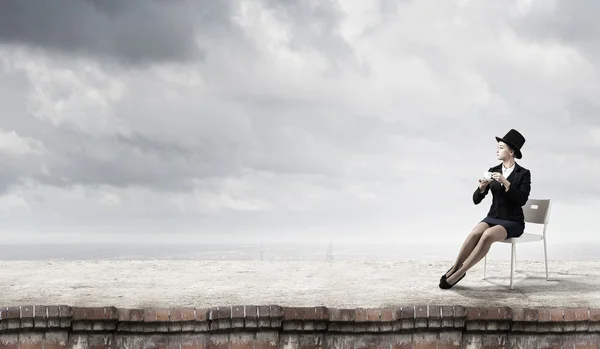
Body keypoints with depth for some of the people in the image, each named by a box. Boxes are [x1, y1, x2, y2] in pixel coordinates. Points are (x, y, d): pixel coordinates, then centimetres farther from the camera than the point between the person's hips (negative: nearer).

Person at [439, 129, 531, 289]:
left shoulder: (524, 174, -4)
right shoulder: (493, 171, 7)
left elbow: (521, 201, -17)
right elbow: (476, 200, 4)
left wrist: (506, 183, -26)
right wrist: (482, 187, -18)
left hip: (513, 222, -4)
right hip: (493, 218, 4)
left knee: (488, 235, -35)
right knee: (475, 233, -31)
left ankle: (459, 273, -30)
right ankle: (454, 269, -24)